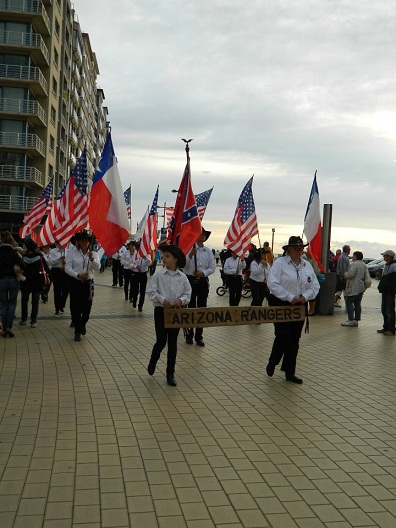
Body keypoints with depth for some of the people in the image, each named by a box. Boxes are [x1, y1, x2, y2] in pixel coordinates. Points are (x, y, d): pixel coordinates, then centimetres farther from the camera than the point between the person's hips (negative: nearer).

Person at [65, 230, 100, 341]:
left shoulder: (94, 254, 5)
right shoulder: (72, 253, 1)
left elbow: (97, 268, -9)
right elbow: (68, 268, -5)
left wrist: (91, 258, -25)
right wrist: (78, 275, -18)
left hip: (88, 283, 2)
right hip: (75, 282, -1)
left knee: (87, 306, 5)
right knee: (75, 307, -1)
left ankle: (82, 324, 35)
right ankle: (77, 331, 11)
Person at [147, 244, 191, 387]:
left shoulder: (182, 277, -1)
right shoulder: (158, 275, -5)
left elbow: (187, 294, 2)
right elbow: (151, 292, -8)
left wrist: (181, 300, -17)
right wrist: (162, 299, -22)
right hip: (161, 310, -2)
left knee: (173, 343, 7)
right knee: (161, 341, 2)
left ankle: (170, 374, 17)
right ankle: (152, 363, 33)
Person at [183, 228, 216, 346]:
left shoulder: (208, 251, 7)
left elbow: (212, 268, 4)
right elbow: (183, 264, -10)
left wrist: (202, 272, -13)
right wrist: (190, 255, -24)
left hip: (203, 281, 3)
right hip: (190, 280, -3)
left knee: (202, 309, 5)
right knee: (190, 308, 3)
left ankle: (199, 336, 13)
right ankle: (189, 335, 13)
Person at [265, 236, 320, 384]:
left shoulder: (307, 265, 9)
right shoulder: (280, 263, -9)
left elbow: (315, 286, 9)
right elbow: (273, 284, -18)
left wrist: (305, 296, -10)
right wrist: (290, 297, -20)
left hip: (299, 306, 6)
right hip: (281, 305, -5)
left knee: (294, 340, 9)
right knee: (283, 337, -8)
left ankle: (290, 372, 19)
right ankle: (272, 363, 20)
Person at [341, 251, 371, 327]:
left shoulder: (354, 264, -14)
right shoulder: (364, 265, 15)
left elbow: (350, 274, -24)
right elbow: (367, 276, 13)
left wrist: (345, 274, -4)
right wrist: (366, 284, 16)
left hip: (353, 288, -9)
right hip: (361, 288, 9)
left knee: (349, 303, -5)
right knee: (357, 304, 11)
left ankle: (351, 320, -10)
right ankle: (356, 320, 13)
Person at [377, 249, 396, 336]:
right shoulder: (386, 265, 16)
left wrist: (389, 287, -21)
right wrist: (381, 287, 15)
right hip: (385, 291, 9)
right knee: (384, 310, 13)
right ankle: (386, 328, 22)